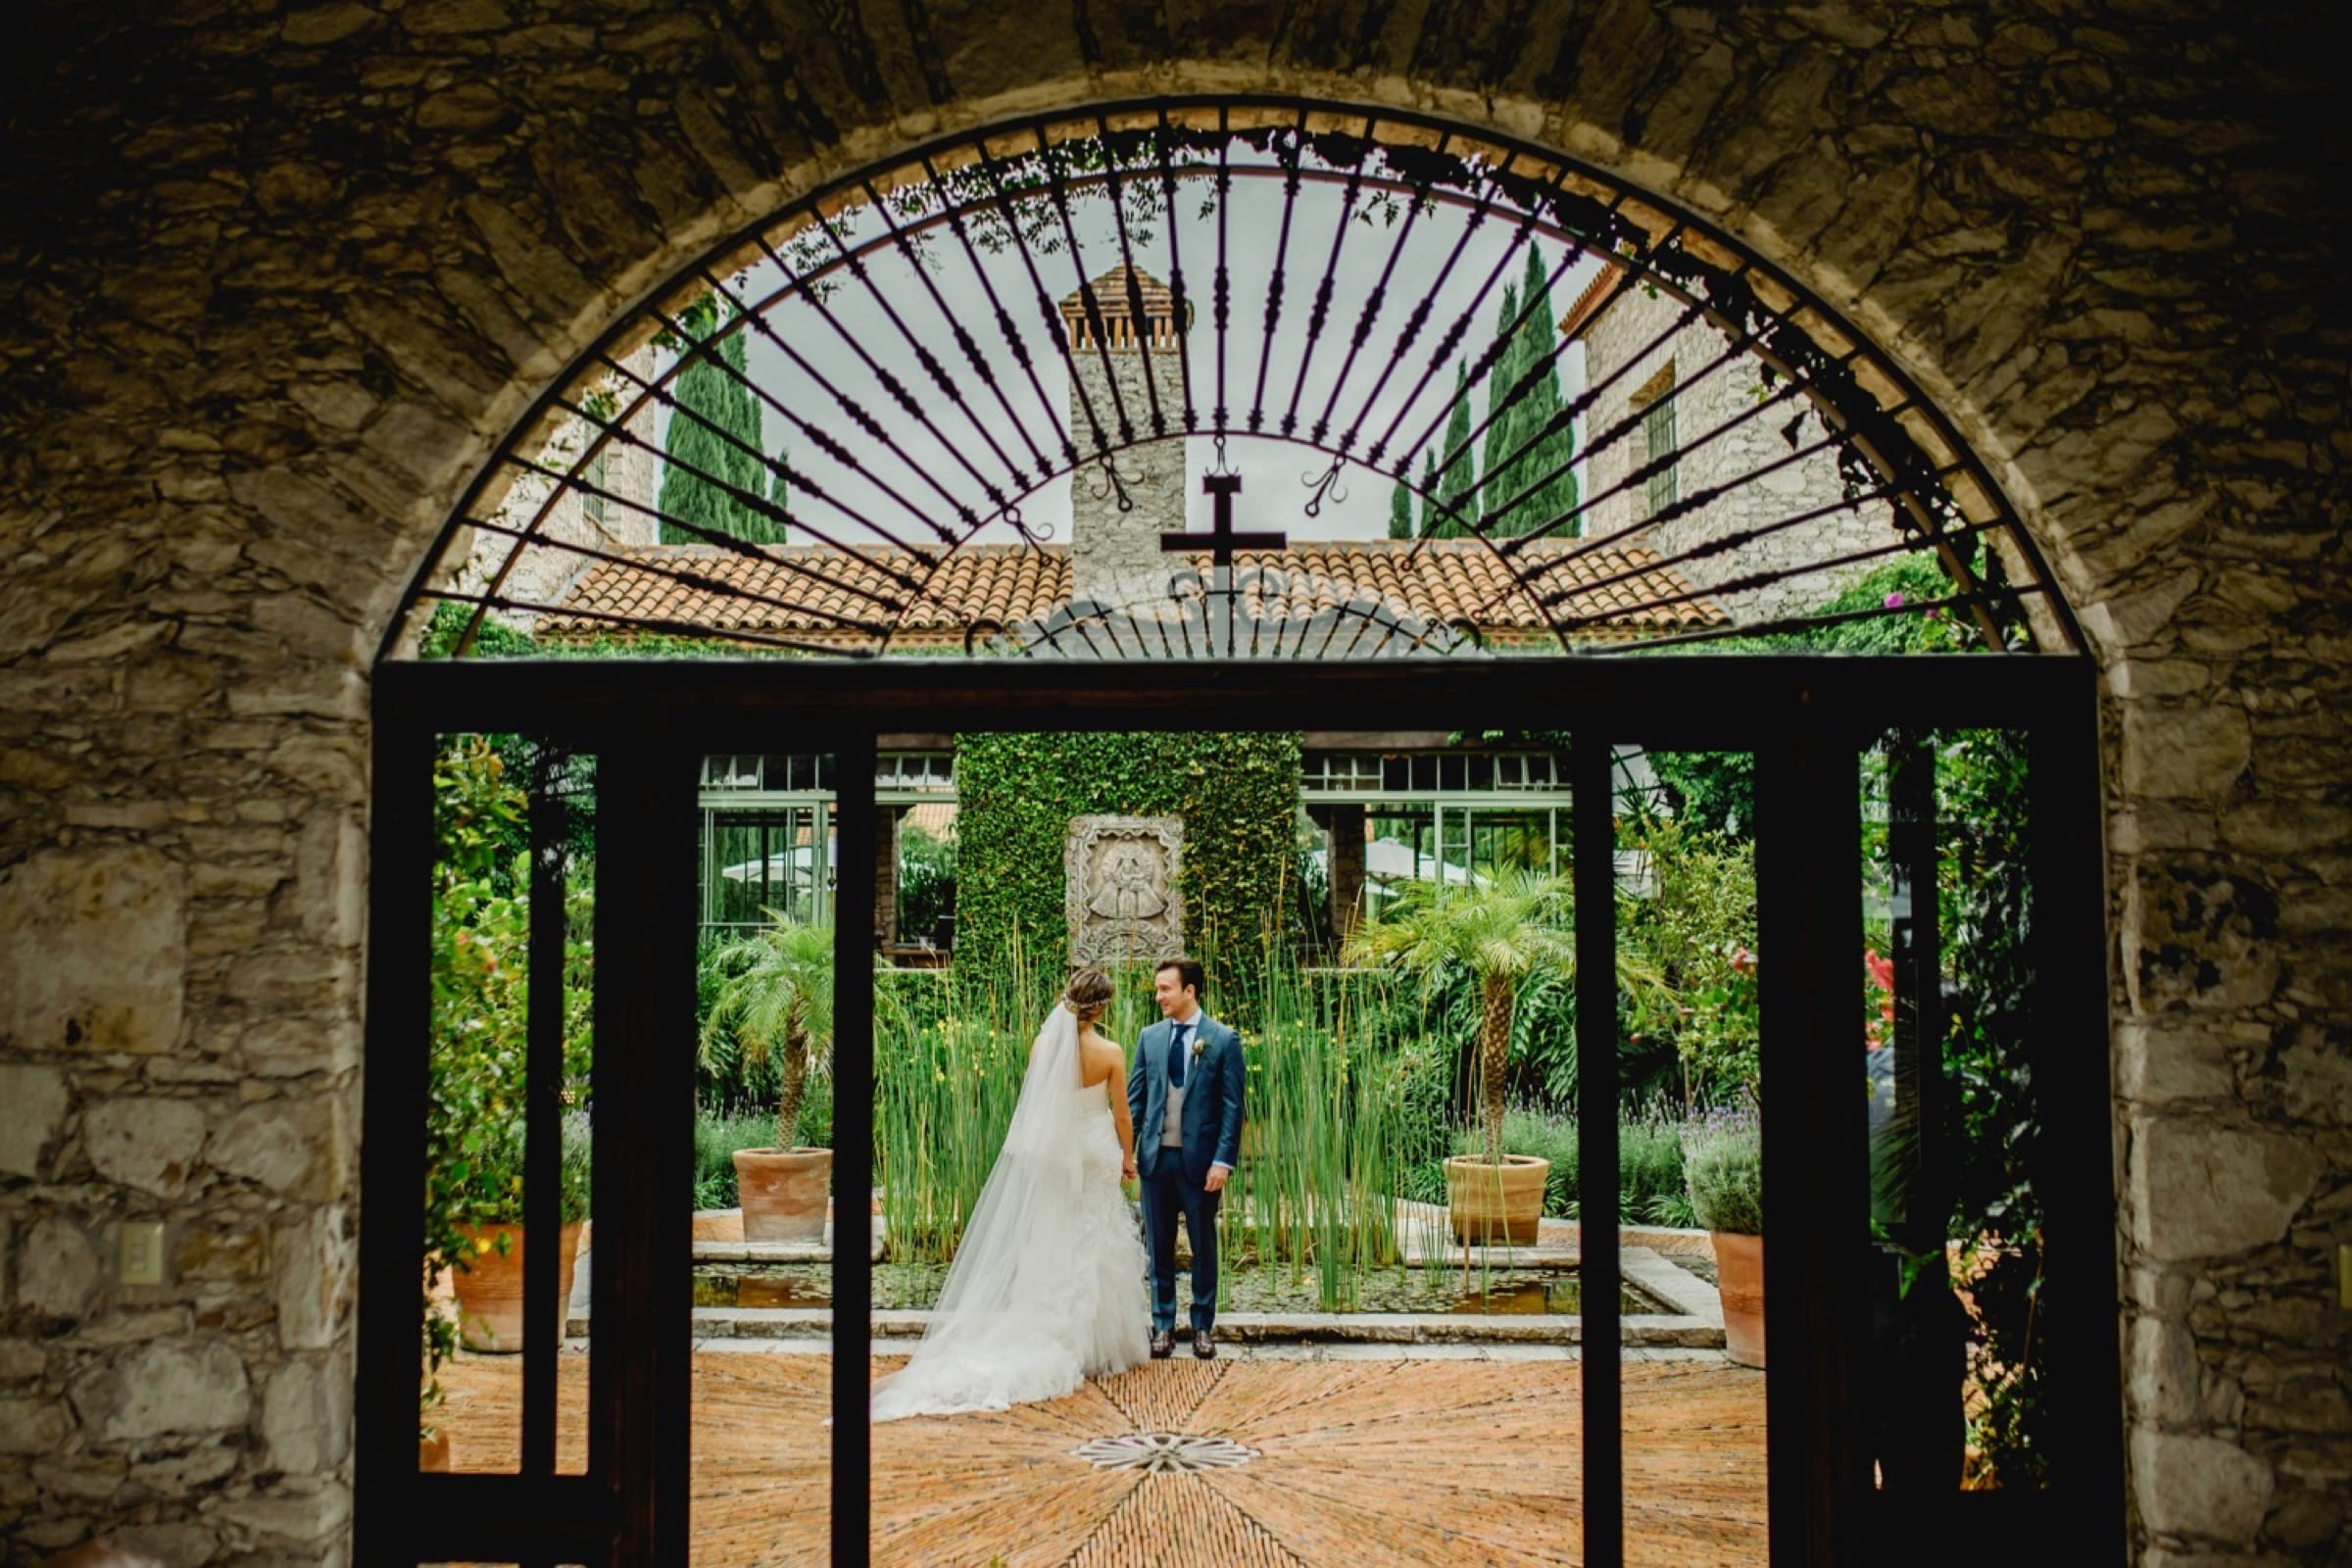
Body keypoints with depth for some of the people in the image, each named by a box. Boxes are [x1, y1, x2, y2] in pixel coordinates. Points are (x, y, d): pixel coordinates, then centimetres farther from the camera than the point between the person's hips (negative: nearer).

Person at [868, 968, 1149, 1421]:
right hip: (1095, 1154, -3)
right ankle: (1095, 1347, 14)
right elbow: (1121, 1113, -4)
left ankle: (1048, 1341, 14)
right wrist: (1127, 1156, 11)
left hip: (1047, 1157, 3)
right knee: (1093, 1249, 7)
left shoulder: (1042, 1046, -7)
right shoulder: (1110, 1053, -14)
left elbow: (1035, 1103, 3)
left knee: (1047, 1248, 11)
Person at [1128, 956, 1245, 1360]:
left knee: (1203, 1247, 9)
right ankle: (1163, 1325, 21)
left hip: (1201, 1159, -3)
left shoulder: (1223, 1040, -4)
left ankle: (1203, 1327, 21)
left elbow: (1233, 1106, -6)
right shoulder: (1150, 1037, 6)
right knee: (1159, 1247, 10)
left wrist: (1223, 1160, -12)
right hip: (1156, 1157, 3)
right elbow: (1134, 1097, 9)